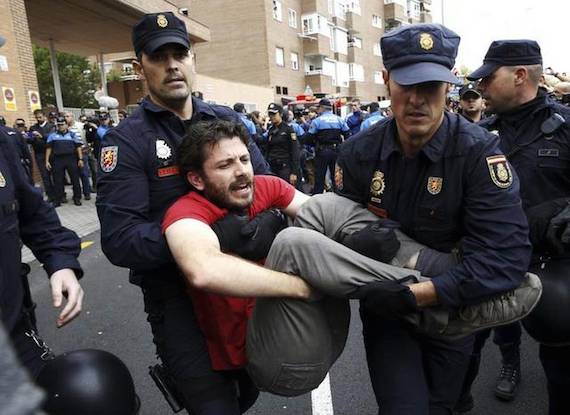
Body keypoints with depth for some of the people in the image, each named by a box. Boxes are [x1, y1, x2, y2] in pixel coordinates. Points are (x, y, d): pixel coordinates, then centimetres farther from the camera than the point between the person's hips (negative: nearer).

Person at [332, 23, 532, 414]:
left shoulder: (478, 151, -22)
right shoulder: (359, 153, -12)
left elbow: (508, 254, -30)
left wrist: (418, 294, -34)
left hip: (452, 308, 0)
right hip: (385, 308, 1)